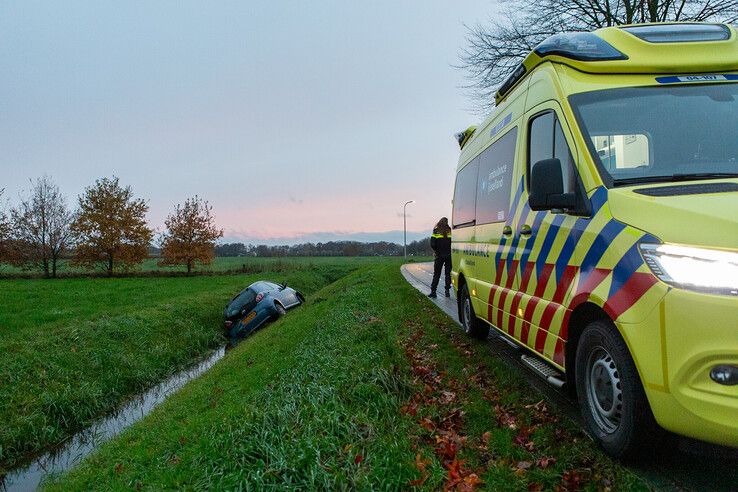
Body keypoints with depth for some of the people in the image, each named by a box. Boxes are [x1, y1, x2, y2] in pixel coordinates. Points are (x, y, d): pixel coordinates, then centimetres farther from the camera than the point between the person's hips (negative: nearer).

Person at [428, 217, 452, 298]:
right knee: (448, 273, 11)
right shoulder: (450, 231, -2)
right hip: (449, 255, 1)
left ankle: (433, 291, 2)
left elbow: (432, 244, -9)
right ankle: (447, 291, 9)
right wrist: (450, 251, 7)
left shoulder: (436, 231, -4)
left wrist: (436, 251, 8)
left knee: (436, 274, 6)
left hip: (439, 255, -1)